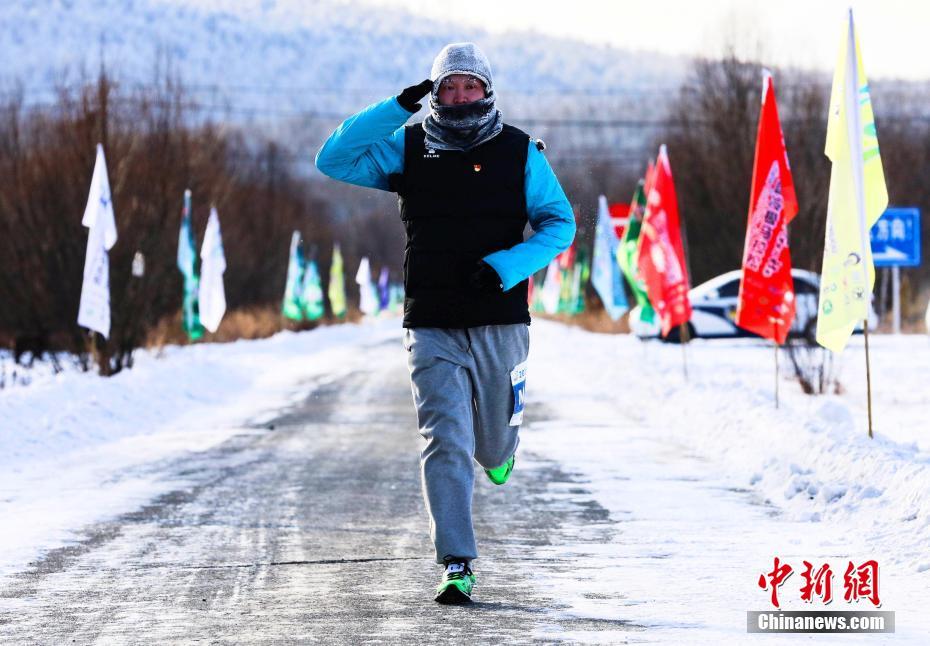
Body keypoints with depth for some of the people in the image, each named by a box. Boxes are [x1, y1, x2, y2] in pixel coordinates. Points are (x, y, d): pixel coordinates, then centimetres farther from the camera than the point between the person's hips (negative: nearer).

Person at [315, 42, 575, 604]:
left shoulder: (520, 152, 2)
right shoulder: (407, 149, 4)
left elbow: (560, 223, 2)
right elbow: (333, 161, -6)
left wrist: (506, 266, -15)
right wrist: (399, 106, -12)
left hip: (500, 324, 1)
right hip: (432, 326, 0)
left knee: (493, 442, 15)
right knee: (446, 445, -11)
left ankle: (498, 447, 54)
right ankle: (458, 567, -9)